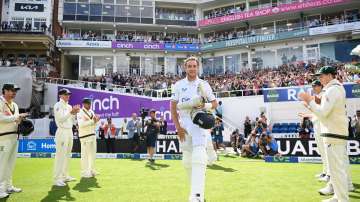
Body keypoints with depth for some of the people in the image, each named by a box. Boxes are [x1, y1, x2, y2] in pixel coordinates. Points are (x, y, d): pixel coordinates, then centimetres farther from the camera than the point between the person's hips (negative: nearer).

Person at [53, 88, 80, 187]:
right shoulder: (58, 105, -5)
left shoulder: (69, 106, 17)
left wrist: (74, 113, 0)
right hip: (62, 132, -8)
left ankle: (65, 176, 22)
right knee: (60, 155, -9)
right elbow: (60, 118, -16)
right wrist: (71, 112, -19)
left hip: (70, 131, 8)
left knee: (67, 155, 12)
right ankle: (57, 179, -5)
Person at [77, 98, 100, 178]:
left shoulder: (91, 112, 15)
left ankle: (91, 170, 24)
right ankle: (84, 172, 5)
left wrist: (96, 121, -3)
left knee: (93, 154, 12)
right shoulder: (80, 113, -7)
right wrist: (92, 121, -22)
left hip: (92, 135, 8)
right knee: (85, 154, -4)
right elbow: (81, 124, -21)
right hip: (85, 136, -8)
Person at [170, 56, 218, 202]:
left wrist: (204, 105, -12)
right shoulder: (178, 85, 7)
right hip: (184, 123, 3)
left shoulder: (204, 84, 5)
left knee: (198, 156, -21)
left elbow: (215, 103, 10)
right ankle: (197, 188, 30)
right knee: (187, 160, 9)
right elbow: (173, 107, 3)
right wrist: (178, 127, -6)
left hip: (200, 122, -2)